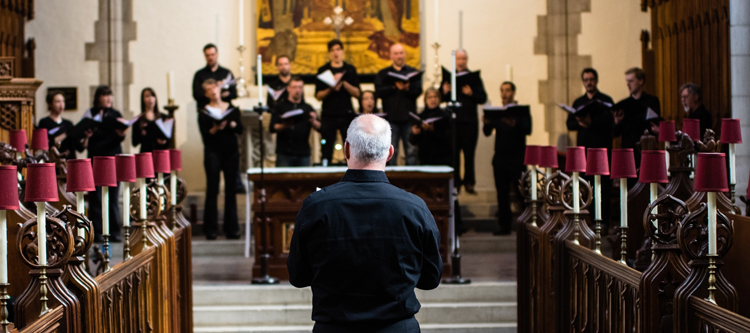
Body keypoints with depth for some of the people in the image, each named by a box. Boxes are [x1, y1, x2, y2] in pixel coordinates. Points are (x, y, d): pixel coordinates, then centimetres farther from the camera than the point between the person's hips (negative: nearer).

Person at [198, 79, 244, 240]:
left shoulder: (232, 109, 11)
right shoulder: (204, 112, 4)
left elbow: (240, 130, 4)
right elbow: (205, 135, -6)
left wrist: (231, 124, -15)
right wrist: (215, 129, -23)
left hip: (231, 152, 2)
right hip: (213, 153, -2)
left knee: (231, 190, 2)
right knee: (212, 191, -4)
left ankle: (231, 228, 6)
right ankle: (210, 229, 0)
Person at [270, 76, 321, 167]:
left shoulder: (307, 108, 14)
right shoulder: (280, 106, 7)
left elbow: (319, 127, 4)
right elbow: (272, 128, -3)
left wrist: (313, 121, -19)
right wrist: (284, 126, -23)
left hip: (303, 153, 2)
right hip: (284, 153, -2)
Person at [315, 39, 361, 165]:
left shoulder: (350, 70, 10)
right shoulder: (323, 70, 7)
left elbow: (357, 93, 4)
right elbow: (318, 96, 3)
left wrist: (344, 83, -10)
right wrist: (330, 89, -15)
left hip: (347, 114, 1)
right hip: (328, 115, -1)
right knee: (326, 151, -3)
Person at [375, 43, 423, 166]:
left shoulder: (413, 72, 11)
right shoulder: (383, 74, 11)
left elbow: (418, 91, -4)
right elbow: (379, 92, -5)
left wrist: (406, 88, -22)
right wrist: (395, 87, -15)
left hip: (409, 117, 0)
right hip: (391, 118, 0)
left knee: (411, 151, 0)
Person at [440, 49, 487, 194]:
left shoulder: (474, 77, 5)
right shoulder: (448, 77, 9)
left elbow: (483, 99, 0)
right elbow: (441, 99, 7)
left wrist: (471, 94, -17)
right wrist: (444, 92, -15)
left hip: (470, 121, -1)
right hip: (452, 120, 1)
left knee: (469, 152, 1)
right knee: (453, 153, 1)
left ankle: (469, 182, 7)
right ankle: (455, 182, 7)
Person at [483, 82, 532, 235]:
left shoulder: (521, 111, 1)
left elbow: (528, 129, -13)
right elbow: (487, 133, 6)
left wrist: (514, 124, -33)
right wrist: (487, 123, -18)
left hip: (517, 158, -4)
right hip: (500, 157, 4)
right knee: (502, 192, 3)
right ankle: (504, 225, 6)